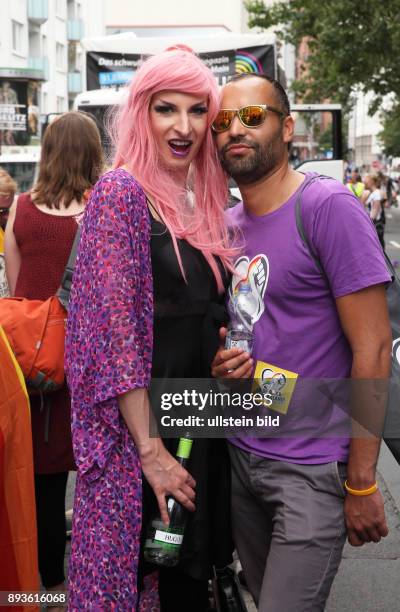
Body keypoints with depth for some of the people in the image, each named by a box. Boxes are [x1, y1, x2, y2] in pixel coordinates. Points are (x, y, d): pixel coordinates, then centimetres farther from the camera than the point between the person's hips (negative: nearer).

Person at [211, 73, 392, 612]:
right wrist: (219, 363, -4)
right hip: (241, 455, 7)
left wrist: (362, 483, -15)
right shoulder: (226, 225, 6)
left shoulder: (328, 208, -14)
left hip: (312, 467, -6)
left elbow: (373, 347, -16)